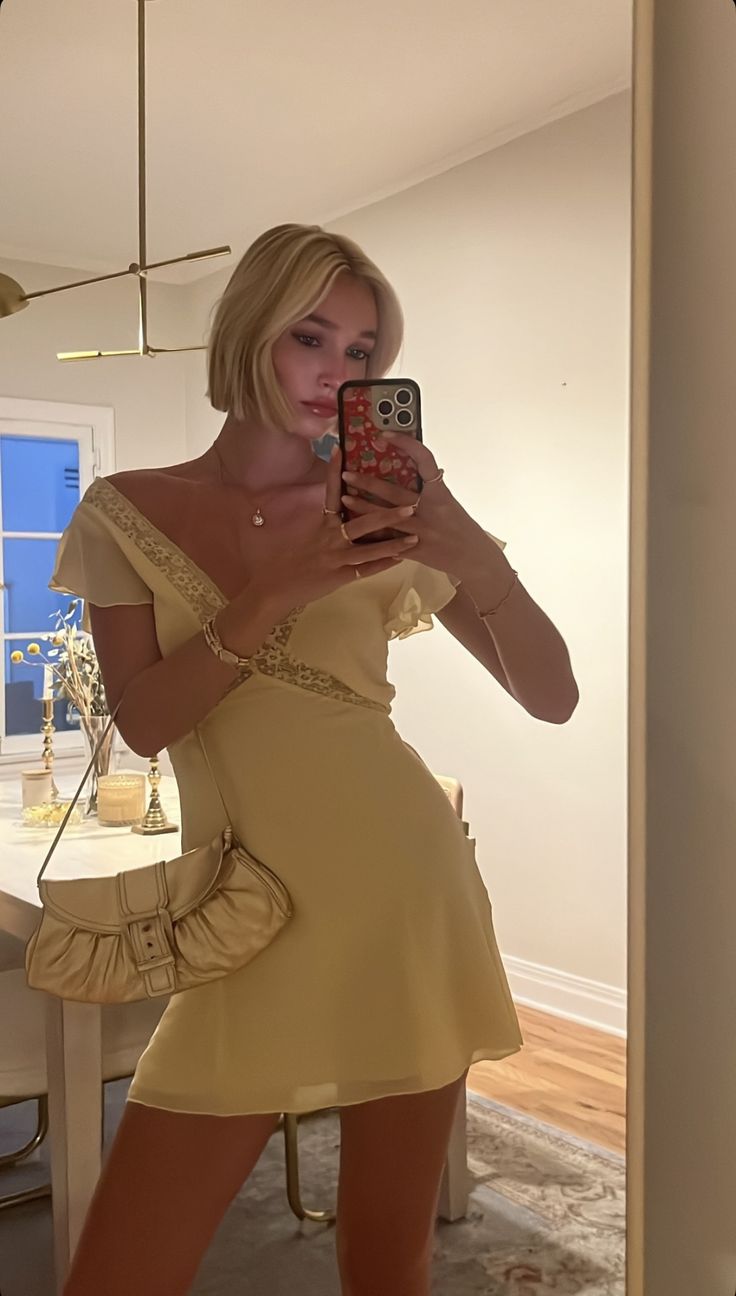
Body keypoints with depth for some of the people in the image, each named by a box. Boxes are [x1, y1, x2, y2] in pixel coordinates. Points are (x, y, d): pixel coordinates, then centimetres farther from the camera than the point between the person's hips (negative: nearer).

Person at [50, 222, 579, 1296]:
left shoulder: (382, 516, 5)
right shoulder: (126, 511, 6)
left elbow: (552, 697, 0)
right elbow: (144, 719, -5)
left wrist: (469, 548, -17)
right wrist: (276, 590, -17)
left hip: (405, 895, 0)